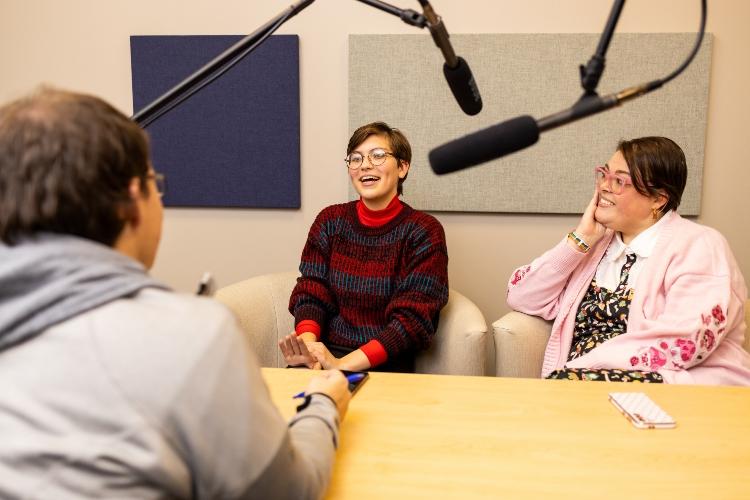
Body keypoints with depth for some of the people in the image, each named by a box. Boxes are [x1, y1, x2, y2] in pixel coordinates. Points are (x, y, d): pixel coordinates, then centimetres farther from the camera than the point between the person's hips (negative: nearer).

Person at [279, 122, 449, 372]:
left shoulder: (424, 232, -3)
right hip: (326, 351, 2)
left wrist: (343, 365, -21)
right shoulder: (330, 221, 9)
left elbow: (413, 318, -10)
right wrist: (306, 342, -19)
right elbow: (311, 294, 3)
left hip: (387, 363, -2)